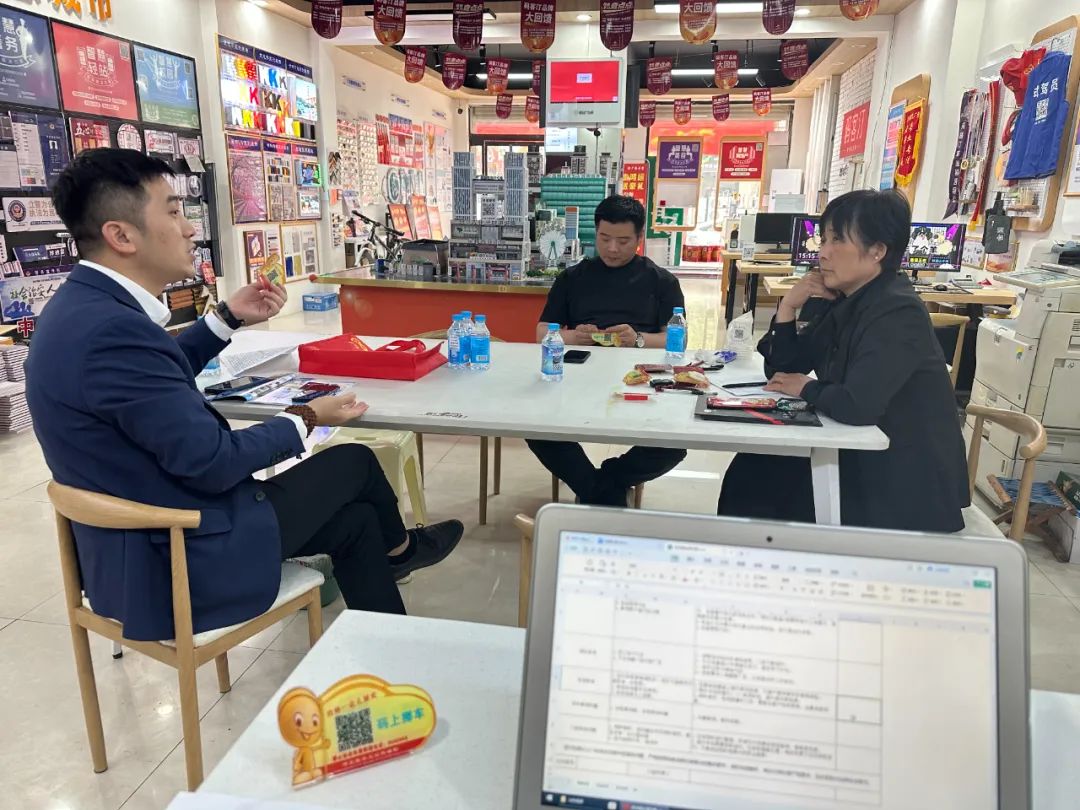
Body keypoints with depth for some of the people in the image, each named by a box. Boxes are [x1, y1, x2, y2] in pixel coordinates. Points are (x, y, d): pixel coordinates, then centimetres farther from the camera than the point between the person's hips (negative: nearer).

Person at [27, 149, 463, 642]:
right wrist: (306, 420, -10)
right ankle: (397, 547, 38)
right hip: (180, 561, -9)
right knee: (353, 462, 7)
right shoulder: (112, 328, -31)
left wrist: (228, 318, 12)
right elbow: (212, 463, -25)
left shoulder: (85, 305, 2)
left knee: (353, 519, 17)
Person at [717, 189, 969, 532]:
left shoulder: (897, 313, -22)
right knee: (750, 470, 0)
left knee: (764, 483, -10)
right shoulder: (842, 299, 4)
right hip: (859, 454, 7)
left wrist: (807, 389, -14)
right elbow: (782, 371, 5)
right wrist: (788, 307, -8)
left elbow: (857, 405, -34)